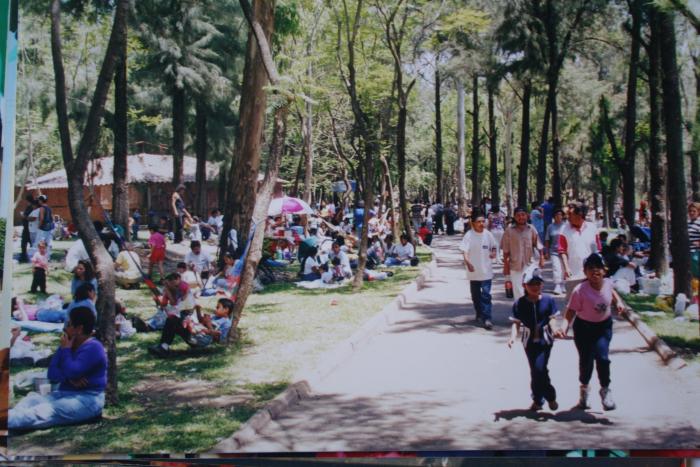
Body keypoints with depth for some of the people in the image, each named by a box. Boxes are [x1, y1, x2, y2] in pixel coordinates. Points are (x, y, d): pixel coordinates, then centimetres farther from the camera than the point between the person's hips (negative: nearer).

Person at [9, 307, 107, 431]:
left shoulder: (93, 348, -12)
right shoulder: (69, 344, 15)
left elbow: (71, 372, -23)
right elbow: (52, 373, 6)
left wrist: (66, 349, -10)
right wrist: (69, 378, -14)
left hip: (87, 399, -8)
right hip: (65, 394, 9)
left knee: (45, 411, -29)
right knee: (32, 399, -18)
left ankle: (9, 420, -48)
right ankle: (10, 416, -44)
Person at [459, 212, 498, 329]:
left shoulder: (488, 234, 1)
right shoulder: (469, 235, -9)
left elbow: (493, 246, 15)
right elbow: (464, 251, -14)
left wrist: (493, 252, -7)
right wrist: (467, 262, -30)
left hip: (486, 270, 1)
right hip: (473, 271, -1)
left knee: (486, 294, -8)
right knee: (476, 295, 14)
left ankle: (487, 318, -10)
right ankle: (479, 314, 34)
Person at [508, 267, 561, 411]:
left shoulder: (548, 300, -5)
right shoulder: (519, 303, -4)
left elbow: (552, 319, -5)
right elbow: (516, 323, -3)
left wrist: (555, 330, -25)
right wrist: (513, 337, -18)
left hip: (545, 339, -2)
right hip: (529, 340, 2)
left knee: (540, 369, -13)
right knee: (534, 371, 10)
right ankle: (538, 400, 26)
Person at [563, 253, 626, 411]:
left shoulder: (607, 283, -11)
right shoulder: (580, 291, -25)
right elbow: (571, 311, -23)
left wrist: (618, 302, 1)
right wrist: (565, 326, -37)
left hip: (604, 326, 2)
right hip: (584, 328, -2)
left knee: (602, 357, -11)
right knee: (586, 360, 5)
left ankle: (605, 390, 11)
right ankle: (584, 388, 34)